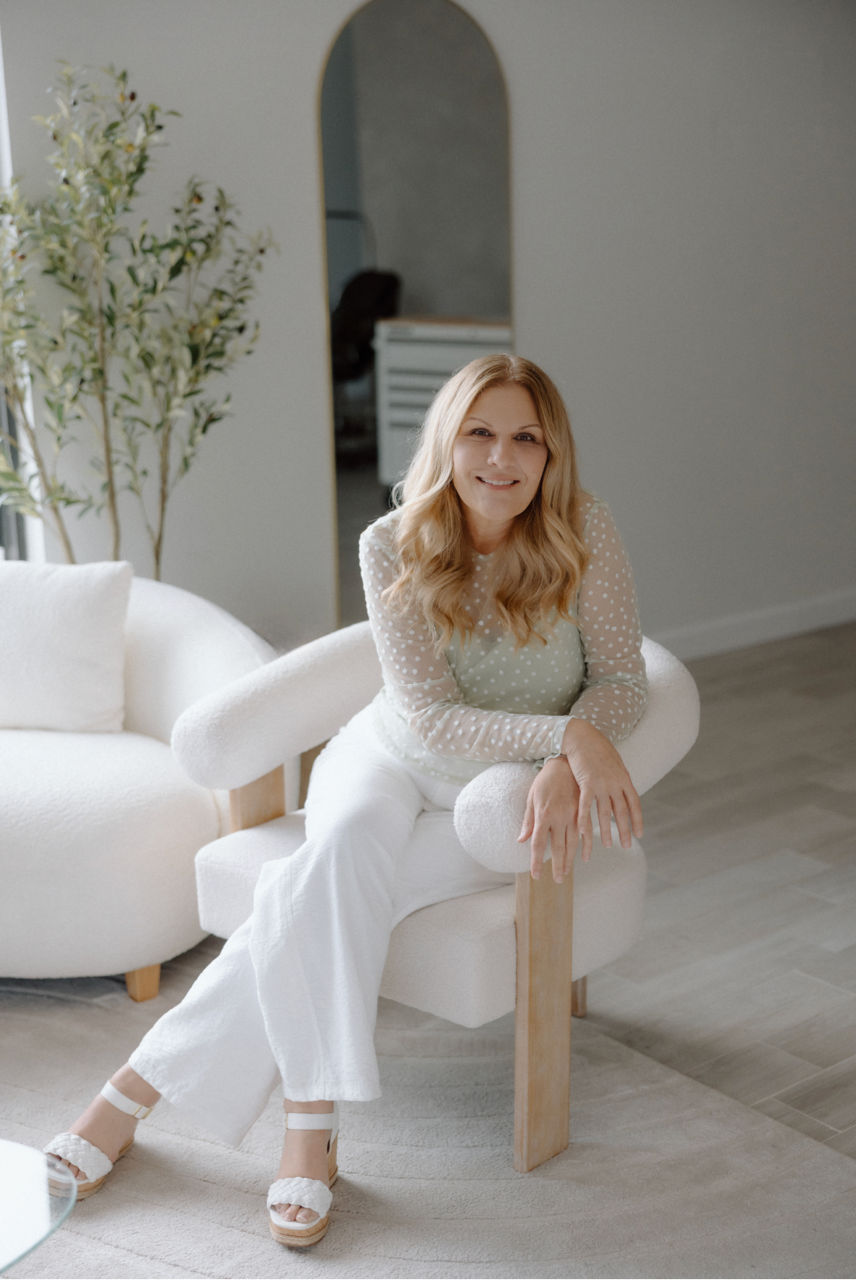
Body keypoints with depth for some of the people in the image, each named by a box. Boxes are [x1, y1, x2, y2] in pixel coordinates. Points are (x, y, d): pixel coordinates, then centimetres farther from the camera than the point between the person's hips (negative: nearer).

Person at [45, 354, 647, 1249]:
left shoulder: (581, 532, -13)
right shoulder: (394, 546, -13)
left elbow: (621, 679, -7)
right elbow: (427, 718, -17)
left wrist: (565, 766, -27)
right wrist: (569, 732, -30)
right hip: (394, 756, 2)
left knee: (320, 890, -27)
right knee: (347, 843, -34)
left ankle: (145, 1082, -15)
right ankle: (309, 1127, -24)